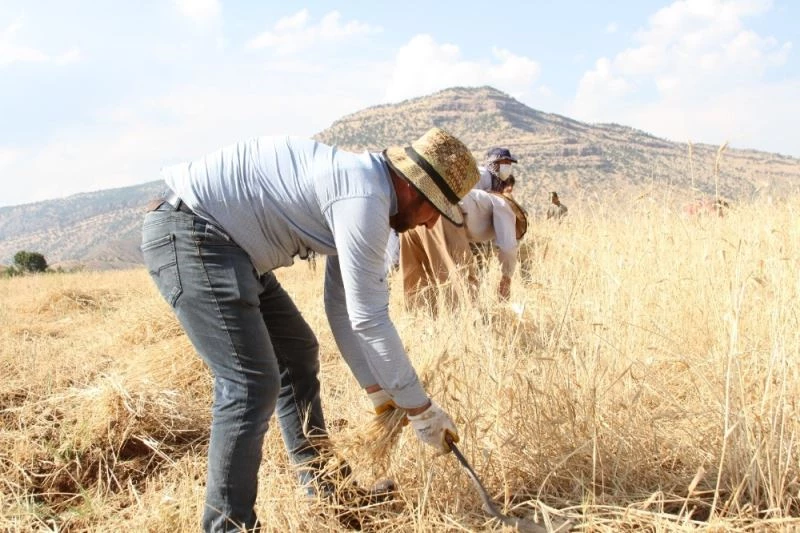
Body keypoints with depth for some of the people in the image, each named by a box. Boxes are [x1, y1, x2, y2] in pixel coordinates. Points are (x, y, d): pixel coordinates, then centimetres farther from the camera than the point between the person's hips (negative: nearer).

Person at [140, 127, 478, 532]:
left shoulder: (358, 191, 11)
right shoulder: (365, 198, -20)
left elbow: (343, 308, 16)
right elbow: (368, 318, -19)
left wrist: (379, 390, 17)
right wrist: (421, 408, -8)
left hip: (225, 242, 11)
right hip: (188, 234, -11)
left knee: (297, 353, 16)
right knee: (253, 384, -17)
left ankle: (325, 493, 27)